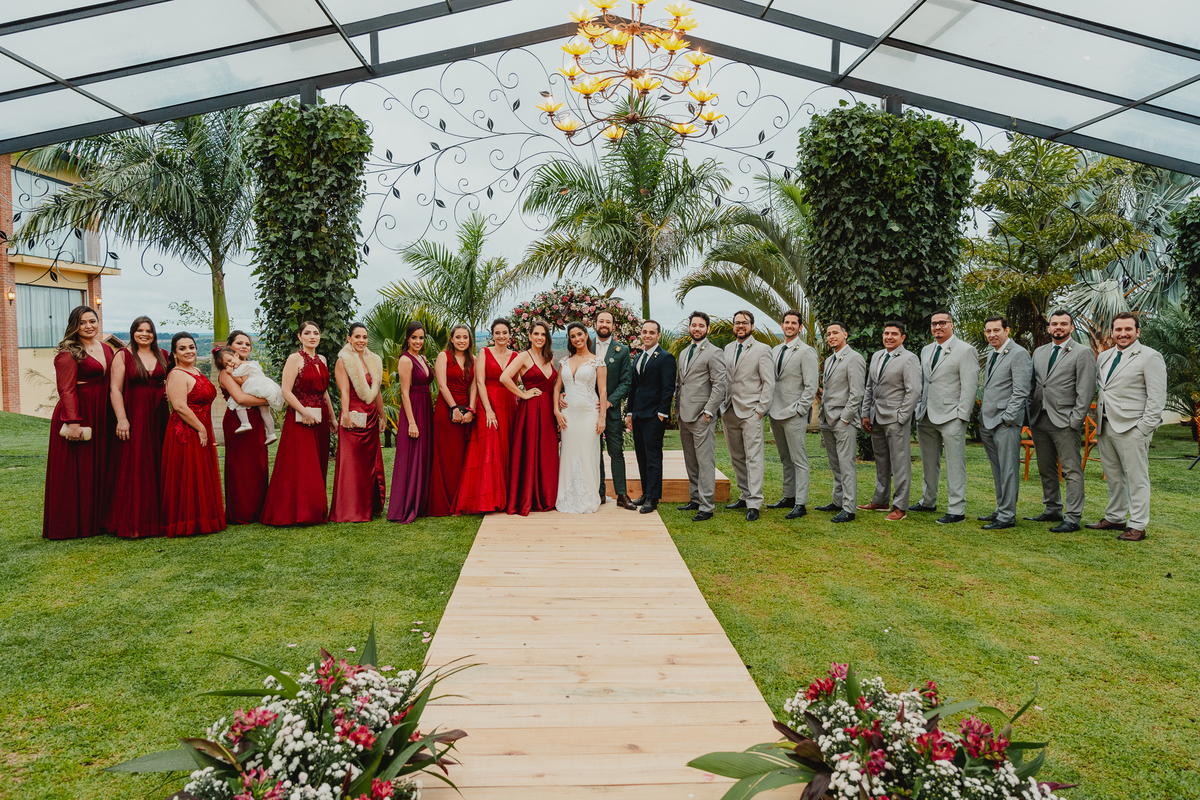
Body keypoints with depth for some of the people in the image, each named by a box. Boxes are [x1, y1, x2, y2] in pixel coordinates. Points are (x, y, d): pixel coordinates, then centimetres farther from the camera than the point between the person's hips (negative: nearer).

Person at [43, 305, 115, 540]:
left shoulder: (106, 349, 13)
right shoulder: (69, 353, -8)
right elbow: (66, 390, -14)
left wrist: (116, 418, 11)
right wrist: (73, 422, -22)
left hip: (100, 416, 7)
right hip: (77, 414, -7)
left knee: (98, 469, 12)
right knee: (75, 471, 0)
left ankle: (96, 520, 22)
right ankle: (72, 525, 9)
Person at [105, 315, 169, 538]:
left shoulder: (163, 355, 11)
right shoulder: (123, 356, -1)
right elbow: (115, 389, -6)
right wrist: (121, 419, -15)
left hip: (157, 418, 4)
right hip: (133, 417, -4)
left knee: (157, 467, 6)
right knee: (132, 468, -3)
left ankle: (155, 518, 14)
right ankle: (132, 523, 2)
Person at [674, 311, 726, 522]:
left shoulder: (714, 353, -7)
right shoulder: (684, 353, 18)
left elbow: (719, 385, -12)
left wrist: (708, 412, -16)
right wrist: (677, 407, 15)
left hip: (702, 416, -8)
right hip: (684, 416, 8)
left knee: (705, 462, -7)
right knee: (690, 462, 13)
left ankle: (706, 507, -4)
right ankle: (695, 499, 23)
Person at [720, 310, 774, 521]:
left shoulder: (762, 350, -3)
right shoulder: (728, 348, 15)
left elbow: (769, 383, -5)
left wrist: (761, 410, -10)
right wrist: (724, 404, 12)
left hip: (750, 411, -6)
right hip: (729, 410, 6)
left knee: (753, 458, -7)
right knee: (736, 457, 11)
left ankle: (754, 504, -7)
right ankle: (745, 495, 22)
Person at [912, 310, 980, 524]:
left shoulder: (966, 351, -4)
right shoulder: (926, 350, 16)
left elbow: (969, 386, -9)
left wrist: (961, 416, -15)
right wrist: (919, 408, 13)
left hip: (951, 417, -7)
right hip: (926, 417, 7)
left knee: (955, 464, -4)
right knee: (929, 462, 15)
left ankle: (957, 510, 0)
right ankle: (928, 501, 28)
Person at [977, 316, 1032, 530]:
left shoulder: (1019, 354, -9)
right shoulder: (991, 354, 18)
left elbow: (1020, 391, -14)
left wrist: (1007, 418, -17)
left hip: (1006, 423, -8)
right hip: (988, 423, 8)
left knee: (1008, 470, -4)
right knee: (997, 470, 14)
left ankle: (1007, 516, 1)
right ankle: (1000, 510, 21)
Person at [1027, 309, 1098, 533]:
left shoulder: (1083, 353, -2)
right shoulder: (1039, 352, 16)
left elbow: (1086, 391, -8)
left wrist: (1075, 420, -13)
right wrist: (1029, 416, 11)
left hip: (1065, 422, -6)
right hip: (1039, 420, 6)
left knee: (1072, 471, -5)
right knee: (1046, 470, 13)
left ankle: (1072, 519, -2)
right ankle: (1052, 510, 25)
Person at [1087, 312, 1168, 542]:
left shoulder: (1150, 357, -5)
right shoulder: (1104, 357, 15)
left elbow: (1157, 397, -9)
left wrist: (1145, 428, -15)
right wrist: (1097, 422, 10)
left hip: (1132, 428, -7)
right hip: (1105, 427, 7)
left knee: (1136, 478, -1)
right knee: (1113, 477, 16)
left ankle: (1137, 526, 5)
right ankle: (1114, 518, 27)